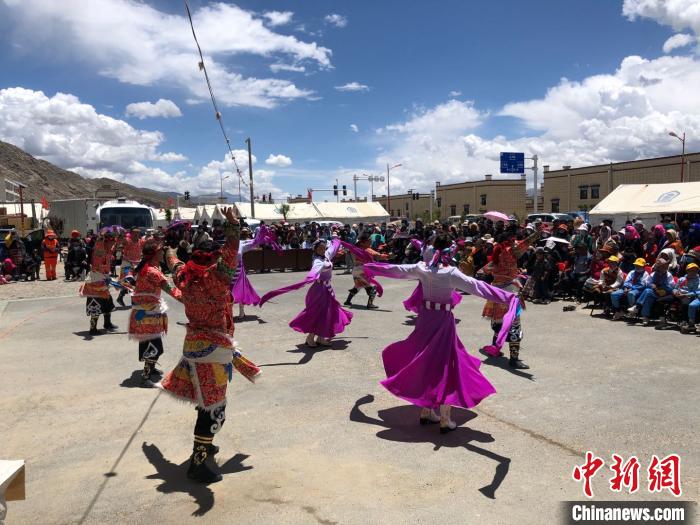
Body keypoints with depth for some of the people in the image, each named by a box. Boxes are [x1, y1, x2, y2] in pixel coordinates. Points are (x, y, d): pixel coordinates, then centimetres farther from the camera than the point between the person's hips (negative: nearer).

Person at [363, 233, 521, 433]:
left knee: (424, 362, 17)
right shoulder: (450, 272, -16)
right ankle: (445, 420, 9)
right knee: (445, 365, 4)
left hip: (425, 318, 5)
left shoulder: (421, 268, -2)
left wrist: (369, 268, 27)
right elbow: (476, 286, -24)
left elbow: (395, 269, 11)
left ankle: (426, 411, 28)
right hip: (443, 320, -5)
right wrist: (507, 297, -25)